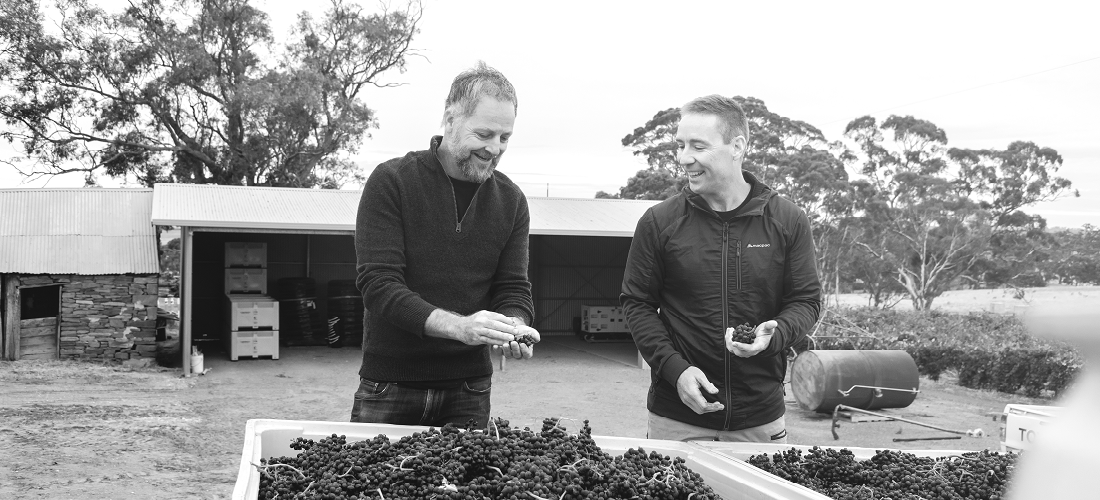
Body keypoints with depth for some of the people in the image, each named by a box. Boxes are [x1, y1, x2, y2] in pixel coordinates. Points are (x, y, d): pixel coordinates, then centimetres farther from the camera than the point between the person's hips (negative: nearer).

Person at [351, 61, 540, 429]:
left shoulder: (511, 201, 3)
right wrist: (458, 326, -29)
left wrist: (514, 328, -21)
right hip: (388, 389, -3)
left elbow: (514, 290, 3)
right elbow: (377, 283, -17)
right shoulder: (391, 182, -9)